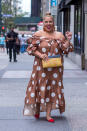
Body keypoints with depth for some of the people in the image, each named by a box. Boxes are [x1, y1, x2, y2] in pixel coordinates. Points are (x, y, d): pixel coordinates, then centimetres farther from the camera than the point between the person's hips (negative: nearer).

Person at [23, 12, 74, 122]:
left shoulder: (59, 35, 7)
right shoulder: (38, 34, 1)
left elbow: (65, 50, 4)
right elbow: (31, 48, -3)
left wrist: (68, 40, -11)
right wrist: (40, 55, -17)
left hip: (55, 68, 2)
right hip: (41, 67, -2)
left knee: (52, 88, 2)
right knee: (40, 87, 2)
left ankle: (48, 114, 8)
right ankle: (37, 110, 25)